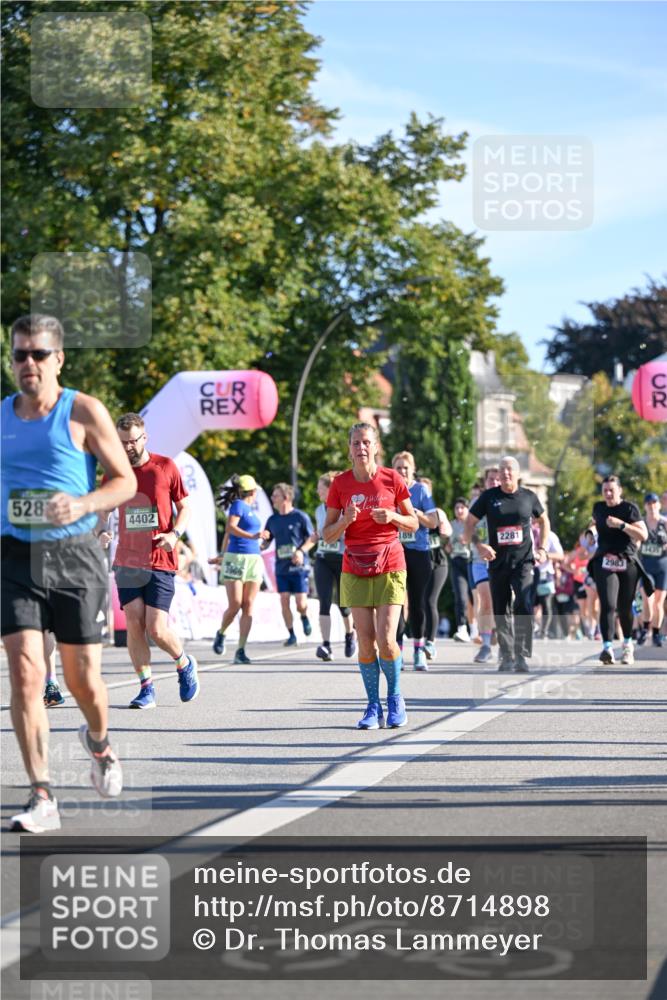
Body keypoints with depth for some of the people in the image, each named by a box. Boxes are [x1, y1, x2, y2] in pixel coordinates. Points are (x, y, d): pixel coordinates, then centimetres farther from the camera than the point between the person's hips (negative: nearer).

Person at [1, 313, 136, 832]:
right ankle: (42, 799, -10)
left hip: (75, 556, -2)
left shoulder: (84, 411, -3)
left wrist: (82, 504, -19)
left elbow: (125, 481, -2)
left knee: (82, 677, 5)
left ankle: (99, 742, 41)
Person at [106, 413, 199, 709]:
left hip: (160, 562, -3)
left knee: (156, 629, -8)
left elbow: (184, 507, 6)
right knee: (134, 624, -5)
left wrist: (174, 533, -12)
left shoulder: (165, 467, 0)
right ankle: (146, 688, 4)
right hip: (126, 561, 3)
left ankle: (185, 664, 21)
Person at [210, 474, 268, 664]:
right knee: (235, 605, -9)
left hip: (254, 560, 7)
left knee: (248, 606, -2)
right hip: (236, 558, -7)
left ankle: (240, 651, -5)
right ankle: (220, 634, 19)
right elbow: (230, 528, -20)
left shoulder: (249, 509, 18)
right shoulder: (238, 505, -4)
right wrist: (252, 536, -32)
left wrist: (223, 555, 33)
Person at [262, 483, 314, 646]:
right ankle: (292, 635, 9)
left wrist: (301, 551, -16)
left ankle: (304, 617, 26)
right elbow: (266, 541, 15)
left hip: (299, 566, -4)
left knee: (301, 603, -8)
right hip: (281, 567, 4)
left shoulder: (300, 517, -4)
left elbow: (312, 538, 0)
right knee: (284, 601, -2)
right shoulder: (273, 520, 10)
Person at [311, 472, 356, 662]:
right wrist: (315, 537, 5)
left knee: (343, 604, 5)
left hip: (343, 560, -4)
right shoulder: (319, 511, 11)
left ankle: (350, 634, 35)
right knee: (324, 603, -11)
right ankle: (326, 645, -18)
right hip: (322, 560, 4)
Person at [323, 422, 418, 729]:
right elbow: (327, 534, 4)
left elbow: (414, 523, 7)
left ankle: (395, 698, 13)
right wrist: (346, 520, -16)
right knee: (365, 641, -4)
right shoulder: (340, 484, 1)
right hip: (355, 569, 2)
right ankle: (374, 706, 7)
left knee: (386, 640, -11)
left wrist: (392, 517, -13)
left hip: (389, 567, -1)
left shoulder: (392, 479, -2)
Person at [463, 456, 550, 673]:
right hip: (497, 563, 1)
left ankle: (522, 656, -15)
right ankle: (506, 657, 18)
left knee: (524, 606, -18)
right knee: (501, 612, 6)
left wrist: (542, 548, 9)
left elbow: (544, 520, 20)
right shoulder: (489, 497, 1)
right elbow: (469, 523, 5)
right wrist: (479, 545, -10)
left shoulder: (529, 497, 4)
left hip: (523, 562, -1)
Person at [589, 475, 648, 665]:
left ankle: (628, 645, 31)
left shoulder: (630, 508, -4)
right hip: (604, 563, 1)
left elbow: (643, 535, -15)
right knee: (608, 605, -16)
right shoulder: (598, 508, 9)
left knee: (624, 608, 8)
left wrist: (621, 525, -22)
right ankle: (607, 648, -25)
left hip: (627, 563, -1)